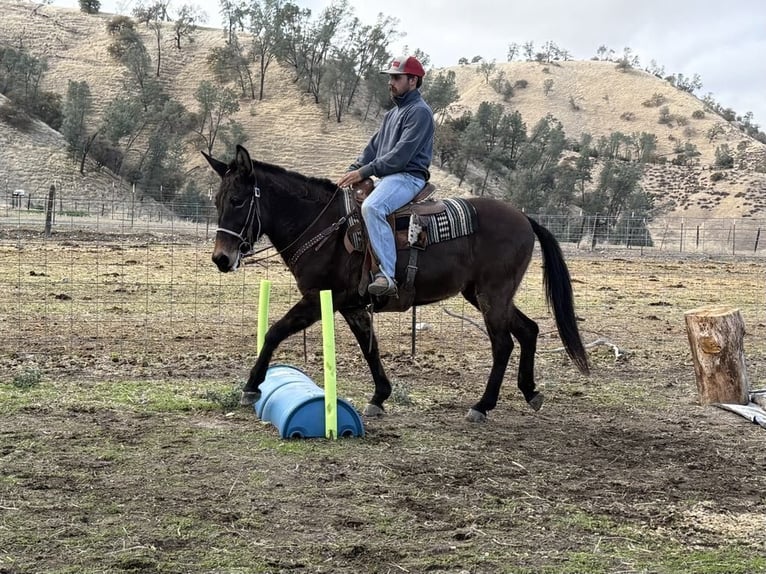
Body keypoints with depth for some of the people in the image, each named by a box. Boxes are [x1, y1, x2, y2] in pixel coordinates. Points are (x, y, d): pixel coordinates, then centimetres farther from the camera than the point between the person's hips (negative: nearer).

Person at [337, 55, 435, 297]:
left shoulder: (419, 112, -8)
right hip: (386, 177, 11)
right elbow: (373, 148, 20)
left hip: (408, 177, -11)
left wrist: (364, 172, -19)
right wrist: (351, 171, 3)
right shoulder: (392, 113, 23)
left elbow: (401, 155, -18)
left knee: (371, 207, -36)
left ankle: (387, 275, -39)